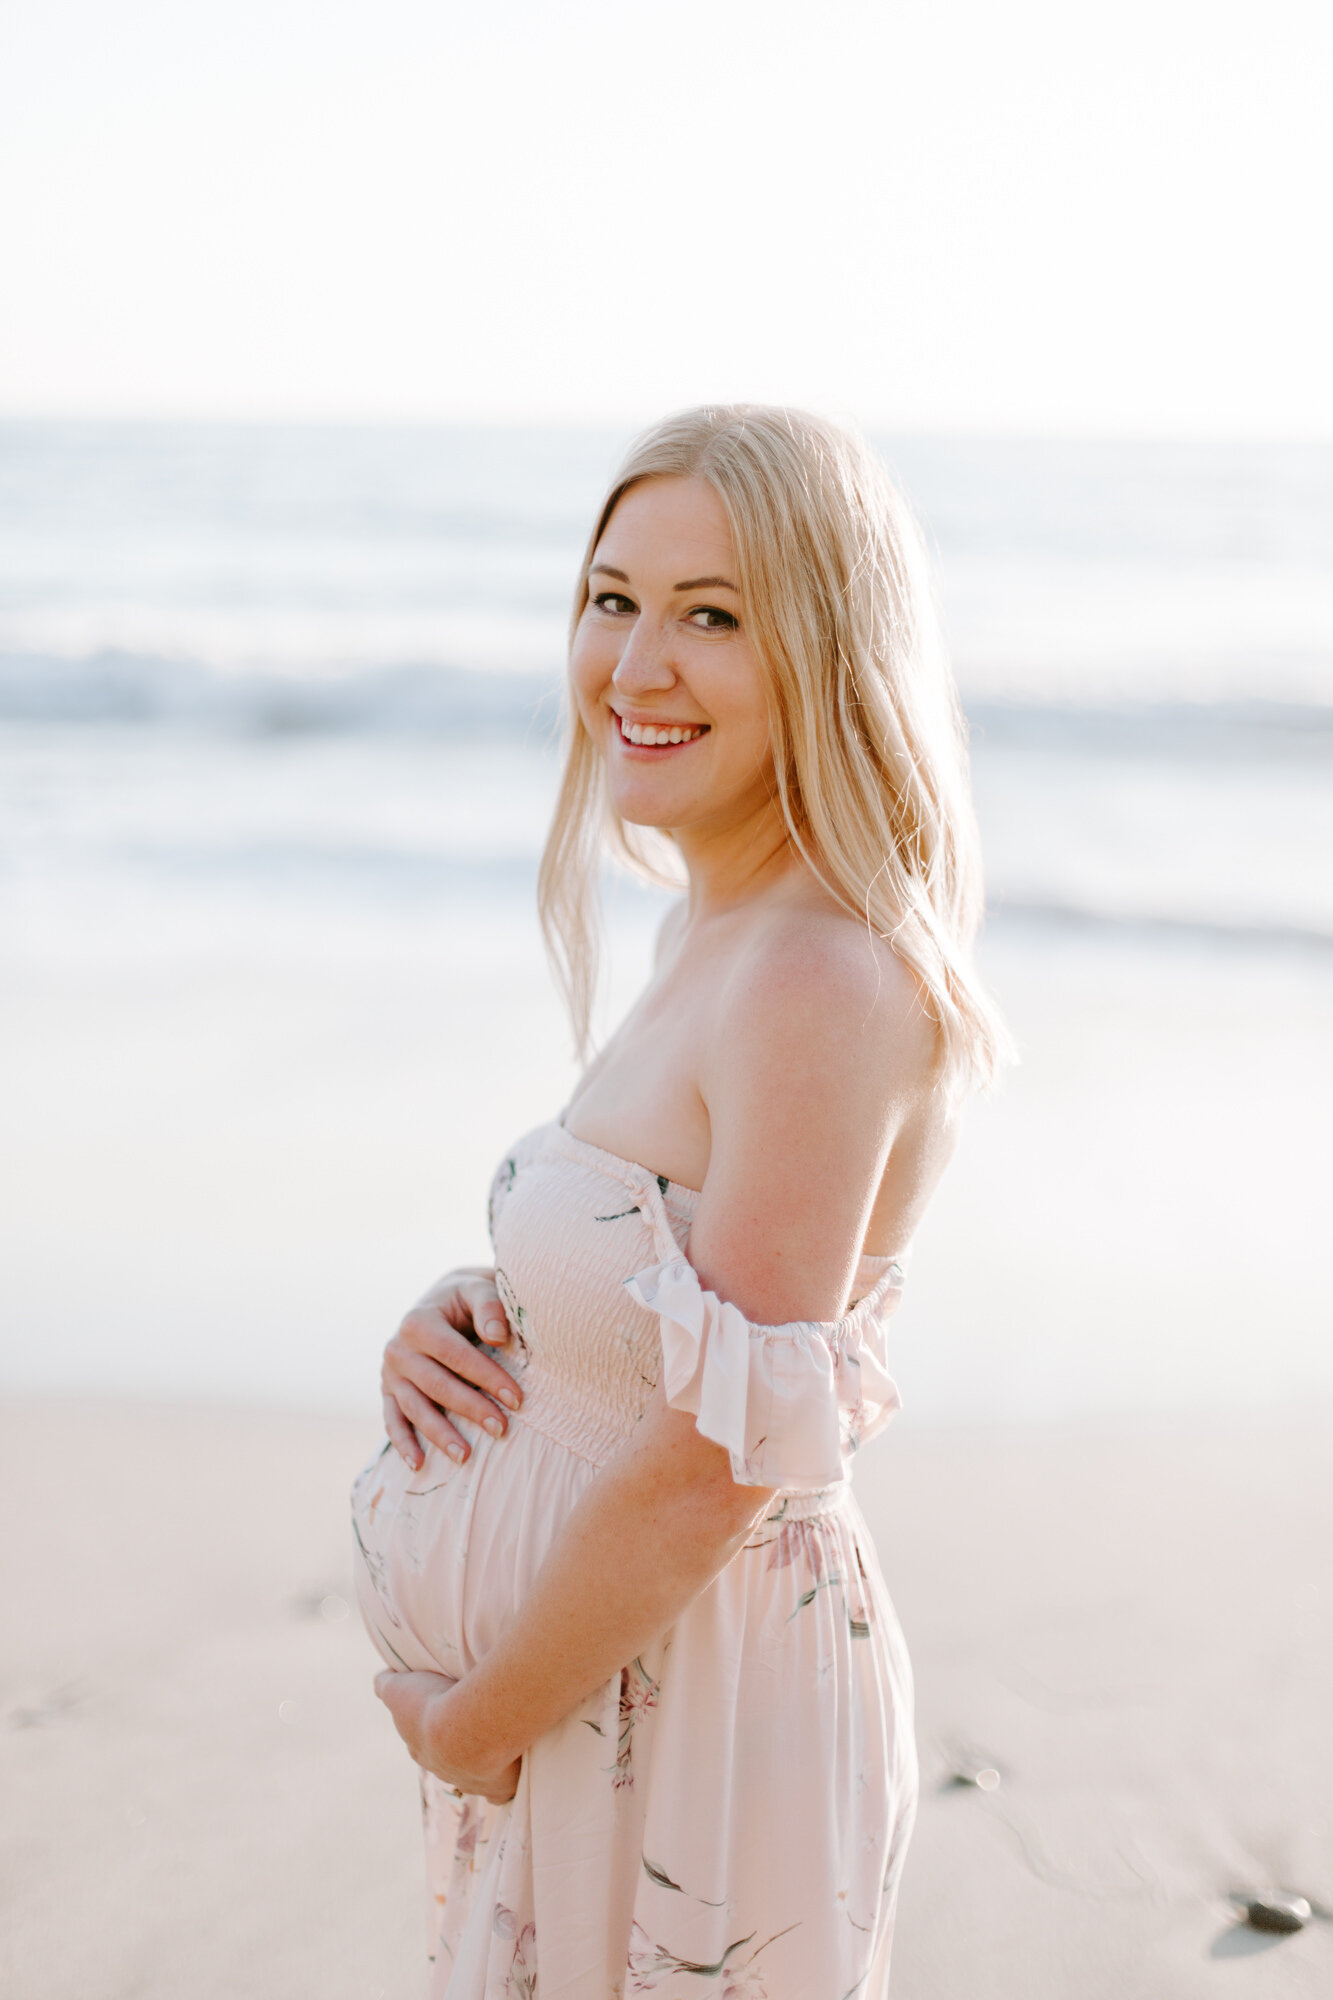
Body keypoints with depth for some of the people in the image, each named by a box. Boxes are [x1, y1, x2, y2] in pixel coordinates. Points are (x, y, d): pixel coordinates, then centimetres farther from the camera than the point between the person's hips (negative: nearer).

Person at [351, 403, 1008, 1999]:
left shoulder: (824, 983, -25)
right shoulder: (717, 929, 3)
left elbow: (710, 1470, -25)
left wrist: (471, 1725, -13)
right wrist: (447, 1332, -5)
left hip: (680, 1725, -8)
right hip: (586, 1681, 8)